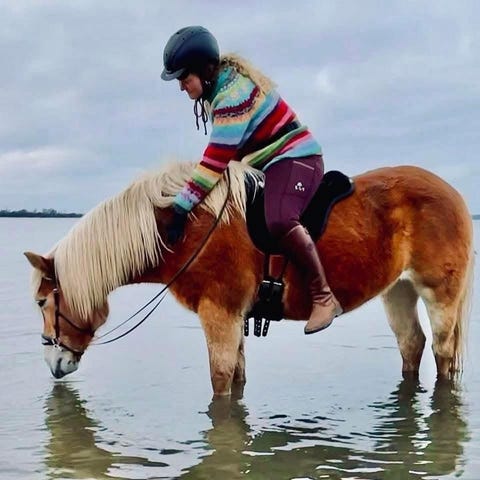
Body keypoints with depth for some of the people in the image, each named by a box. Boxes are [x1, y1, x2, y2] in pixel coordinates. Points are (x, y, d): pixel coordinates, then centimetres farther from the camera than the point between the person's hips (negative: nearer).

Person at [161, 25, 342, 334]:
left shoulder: (233, 93, -23)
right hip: (266, 163, 11)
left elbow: (216, 161, -28)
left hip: (294, 159, -11)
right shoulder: (221, 86, 7)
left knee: (280, 221, -36)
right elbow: (221, 155, 17)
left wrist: (181, 207, -28)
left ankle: (324, 297, -25)